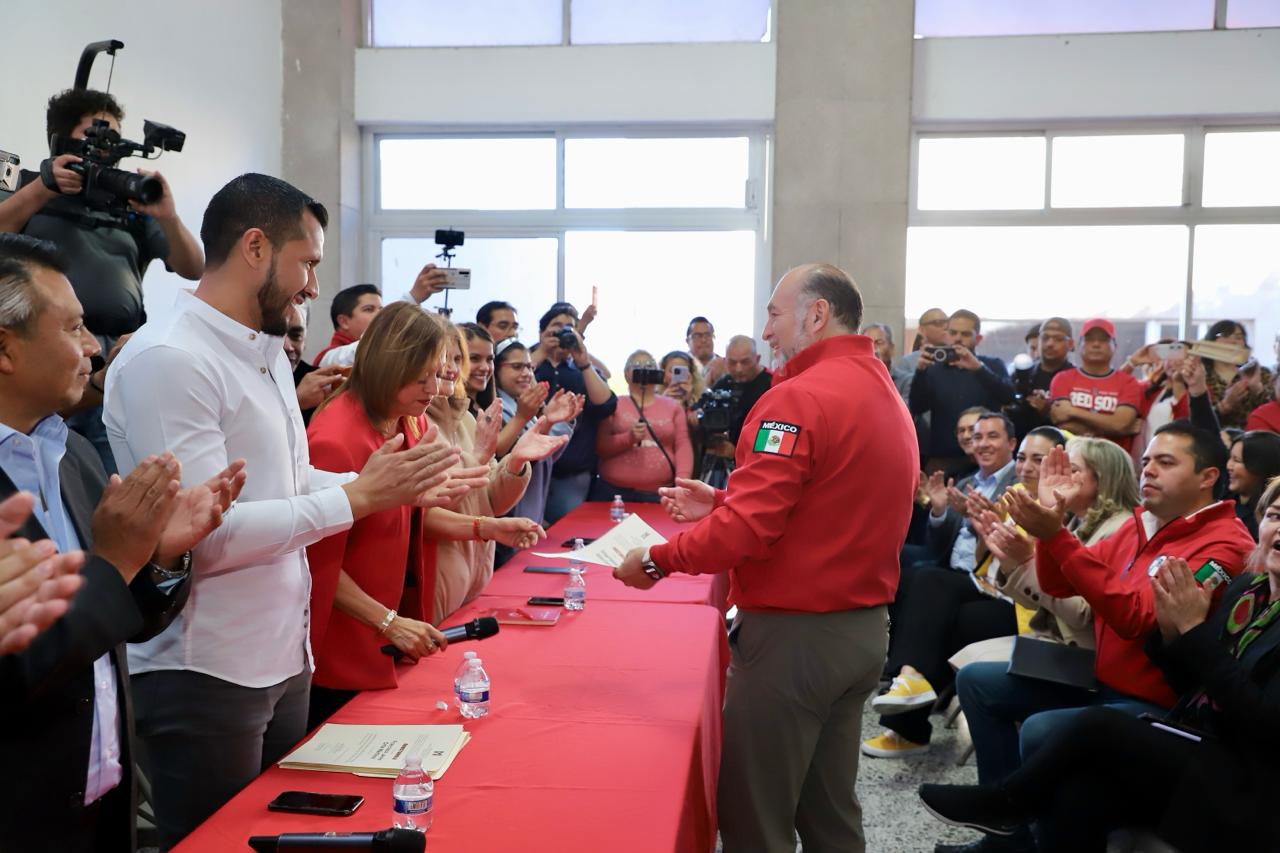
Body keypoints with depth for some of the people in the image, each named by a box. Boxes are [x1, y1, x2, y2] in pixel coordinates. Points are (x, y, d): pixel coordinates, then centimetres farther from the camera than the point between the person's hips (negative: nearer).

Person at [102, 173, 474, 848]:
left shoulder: (268, 350, 12)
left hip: (283, 658, 9)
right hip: (206, 675, -9)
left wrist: (392, 485, 2)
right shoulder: (167, 359, -19)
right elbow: (206, 533, -25)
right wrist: (358, 496, -21)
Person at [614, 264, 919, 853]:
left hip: (794, 632, -9)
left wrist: (657, 560, -9)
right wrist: (722, 501, 12)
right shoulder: (888, 397, 10)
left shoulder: (798, 399, -18)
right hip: (864, 628, 9)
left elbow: (746, 531, -23)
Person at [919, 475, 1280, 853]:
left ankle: (1002, 802, 1)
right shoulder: (1245, 587, 10)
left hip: (1247, 785, -5)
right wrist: (1171, 630, -6)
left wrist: (1194, 628, -19)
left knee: (1096, 725, -23)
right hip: (1200, 751, 5)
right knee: (1077, 797, -22)